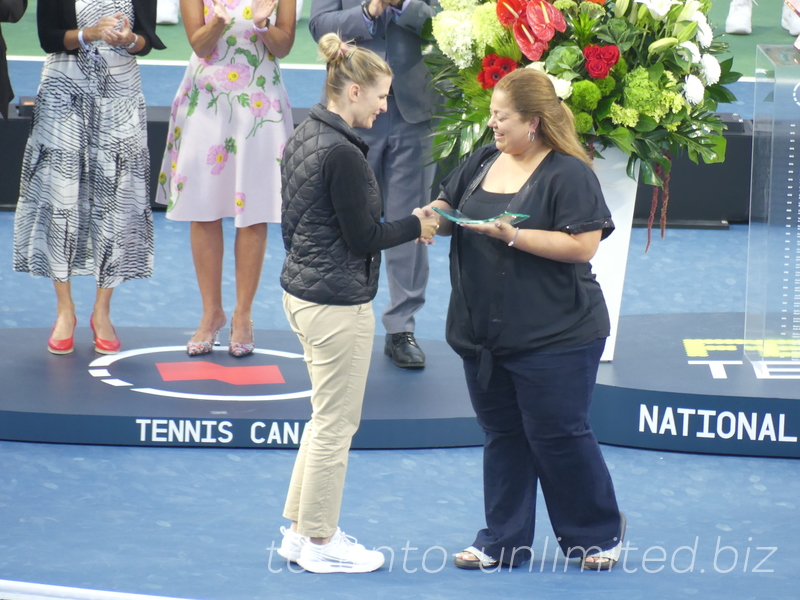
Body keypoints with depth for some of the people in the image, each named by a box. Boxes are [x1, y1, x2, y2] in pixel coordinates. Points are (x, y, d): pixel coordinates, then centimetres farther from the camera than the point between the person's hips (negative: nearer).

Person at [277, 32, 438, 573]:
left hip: (301, 288, 10)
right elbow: (363, 236, -18)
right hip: (338, 304, -10)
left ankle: (301, 530, 27)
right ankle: (320, 544, 13)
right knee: (335, 424, 3)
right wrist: (416, 225, -4)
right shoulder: (343, 154, -22)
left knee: (330, 418, 20)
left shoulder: (304, 137, 7)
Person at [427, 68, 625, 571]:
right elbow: (447, 208, 18)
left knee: (558, 436, 0)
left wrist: (513, 235, -23)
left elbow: (584, 245, -19)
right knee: (502, 436, 13)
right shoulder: (484, 162, 10)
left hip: (555, 336, -7)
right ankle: (503, 541, 21)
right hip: (485, 335, 7)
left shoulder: (568, 173, -13)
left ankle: (599, 533, 17)